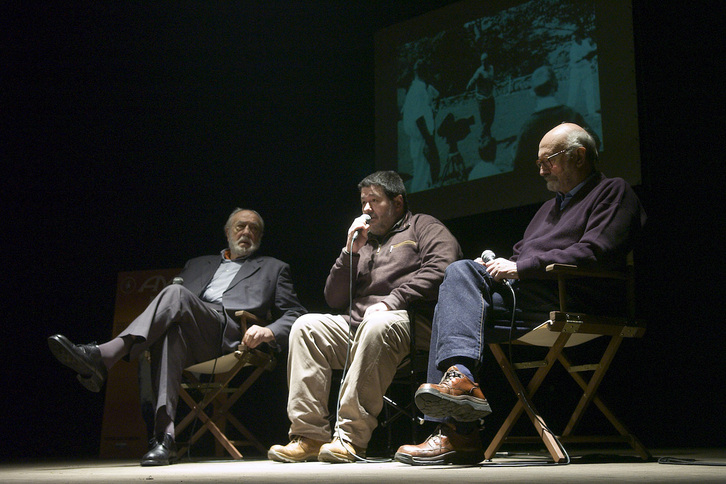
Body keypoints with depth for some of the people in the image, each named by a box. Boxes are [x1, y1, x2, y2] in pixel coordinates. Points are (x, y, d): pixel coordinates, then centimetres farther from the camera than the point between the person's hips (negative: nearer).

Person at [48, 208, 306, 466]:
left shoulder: (273, 268, 27)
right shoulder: (198, 264, 37)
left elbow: (295, 315, 15)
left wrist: (268, 332, -6)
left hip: (231, 336, -3)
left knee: (176, 293, -30)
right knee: (172, 331, -37)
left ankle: (102, 358, -42)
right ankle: (164, 436, -46)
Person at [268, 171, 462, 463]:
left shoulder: (421, 226, 15)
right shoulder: (364, 243, 30)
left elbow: (443, 263, -8)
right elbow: (334, 299, 22)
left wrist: (392, 301, -14)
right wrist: (350, 252, 9)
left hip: (404, 321, -6)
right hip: (356, 322, 6)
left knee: (377, 326, -38)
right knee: (306, 326, -17)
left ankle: (352, 438, -36)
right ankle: (309, 435, -21)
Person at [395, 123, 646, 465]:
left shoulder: (613, 192, 6)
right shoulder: (550, 206, 35)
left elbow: (593, 254, -10)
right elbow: (521, 253, 31)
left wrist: (519, 268, -11)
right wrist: (500, 264, 6)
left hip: (569, 302, -8)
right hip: (521, 295, 9)